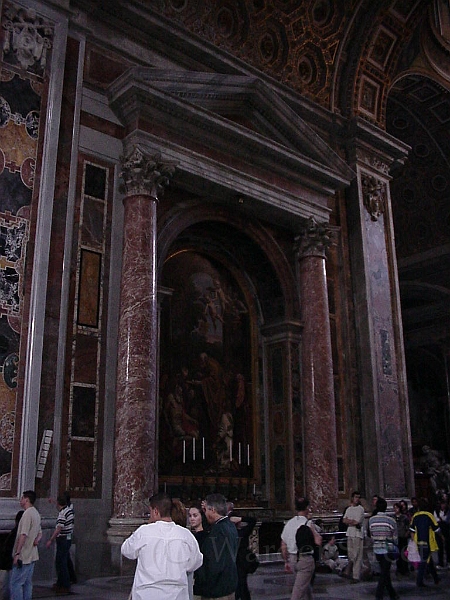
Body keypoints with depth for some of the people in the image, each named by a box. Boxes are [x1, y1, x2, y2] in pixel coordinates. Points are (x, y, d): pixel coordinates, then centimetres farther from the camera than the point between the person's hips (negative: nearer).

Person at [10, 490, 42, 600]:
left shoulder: (27, 514, -16)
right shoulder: (36, 514, 15)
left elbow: (23, 535, -21)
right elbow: (40, 532, 22)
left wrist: (17, 553, -19)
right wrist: (37, 540, 2)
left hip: (23, 556, -9)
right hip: (32, 555, 9)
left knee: (15, 583, -5)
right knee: (27, 583, 12)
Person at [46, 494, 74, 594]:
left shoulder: (62, 513, -20)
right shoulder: (69, 510, 8)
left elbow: (59, 529, -23)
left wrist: (50, 540, -19)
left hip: (63, 540, -9)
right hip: (68, 538, 9)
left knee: (61, 563, -3)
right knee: (60, 562, 18)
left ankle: (65, 586, 1)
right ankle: (60, 583, 28)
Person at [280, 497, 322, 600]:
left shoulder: (289, 523, 4)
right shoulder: (308, 524, -14)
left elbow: (283, 546, 7)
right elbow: (318, 542, -20)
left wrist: (286, 561, 17)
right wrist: (318, 535, 0)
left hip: (292, 559, 6)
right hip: (305, 559, -6)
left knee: (306, 584, 25)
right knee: (299, 589, -1)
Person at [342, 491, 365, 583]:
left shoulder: (360, 509, -5)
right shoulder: (349, 509, 14)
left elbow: (356, 522, -13)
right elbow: (344, 520, 7)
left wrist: (348, 520, 1)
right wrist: (352, 521, -8)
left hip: (358, 534, -6)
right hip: (350, 533, 6)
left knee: (357, 556, -6)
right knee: (350, 555, 10)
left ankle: (356, 576, -4)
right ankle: (350, 573, 21)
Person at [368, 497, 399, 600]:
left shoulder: (371, 520, -1)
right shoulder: (391, 520, -10)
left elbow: (372, 536, 4)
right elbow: (395, 537, -3)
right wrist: (395, 545, 16)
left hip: (377, 549, 3)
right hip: (387, 549, -3)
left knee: (384, 572, 15)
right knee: (384, 572, 1)